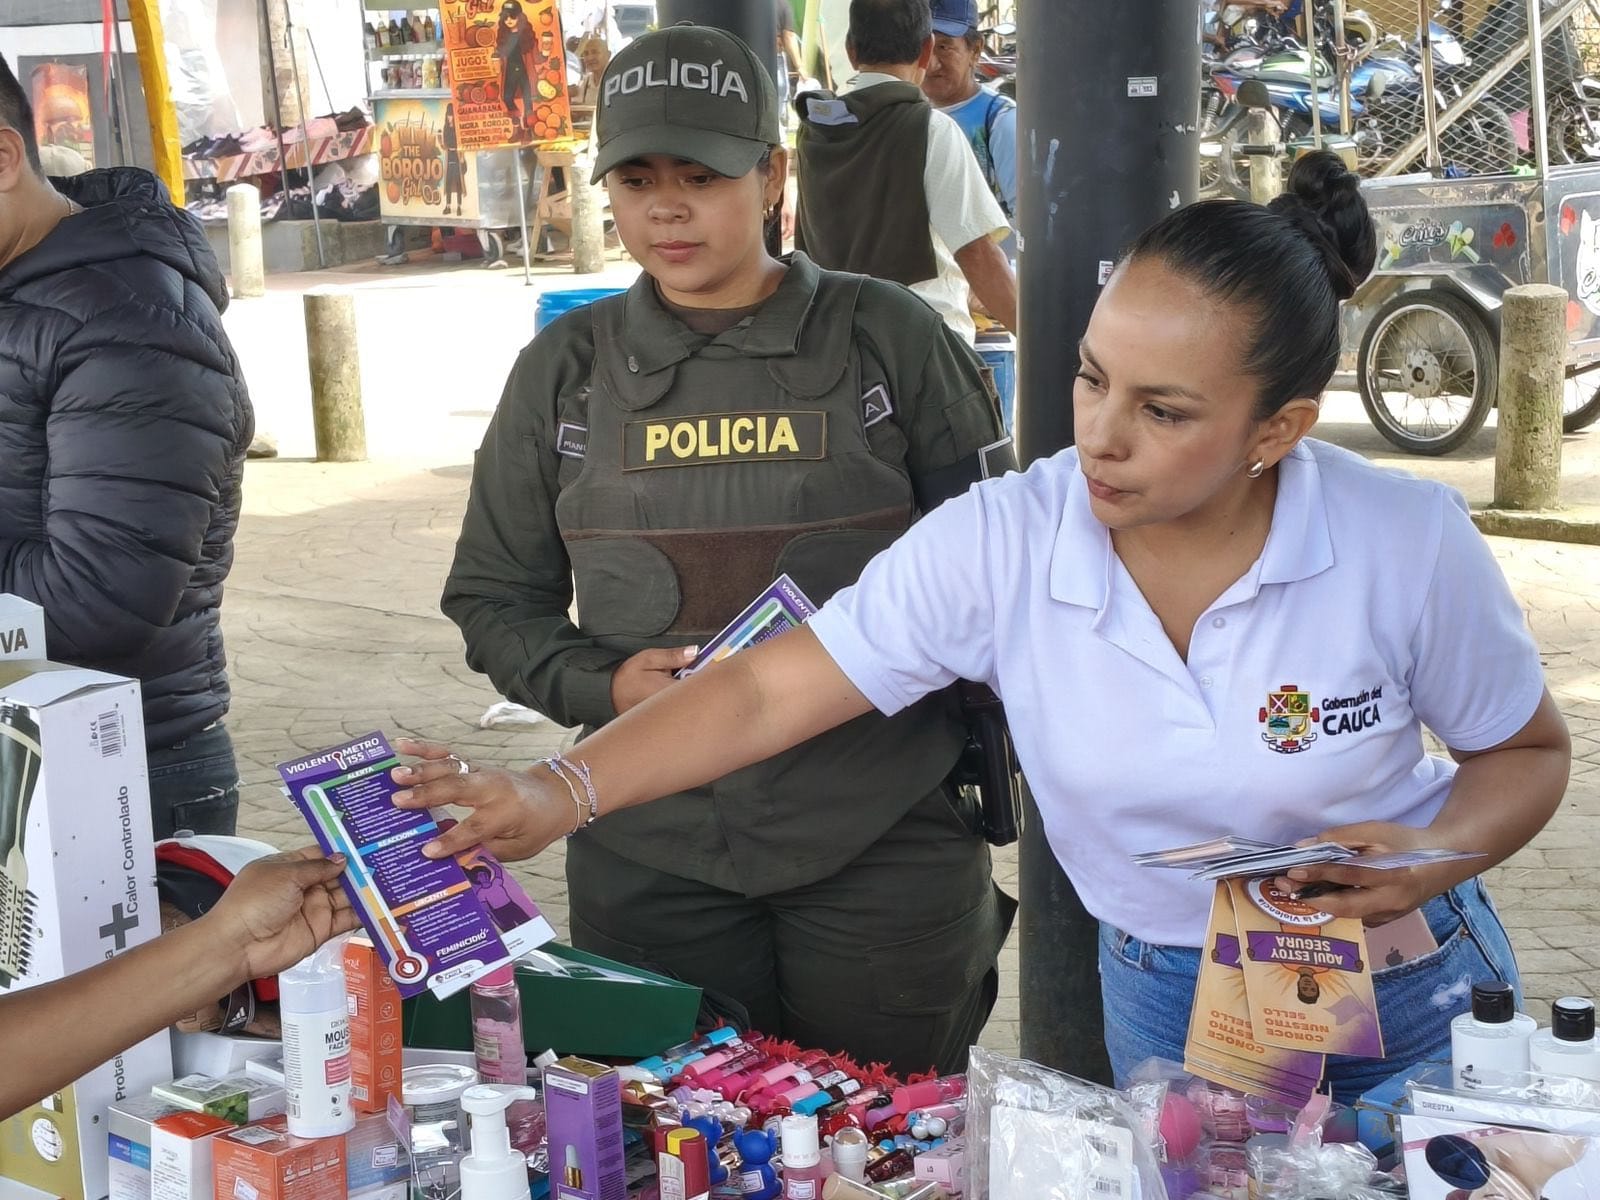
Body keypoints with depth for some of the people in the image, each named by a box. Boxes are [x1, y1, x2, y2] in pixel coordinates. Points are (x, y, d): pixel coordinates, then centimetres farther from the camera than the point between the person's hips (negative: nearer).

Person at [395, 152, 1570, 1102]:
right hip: (1170, 1000, 1)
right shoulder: (998, 543, -21)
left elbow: (1525, 751, -4)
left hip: (1413, 991, 0)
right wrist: (559, 793, -28)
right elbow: (768, 690, -18)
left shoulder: (1408, 543, -20)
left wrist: (1437, 853, -25)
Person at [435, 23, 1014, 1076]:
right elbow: (494, 600, 11)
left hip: (884, 842, -1)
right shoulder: (568, 369, 6)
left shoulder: (889, 340, 0)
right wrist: (605, 685, -8)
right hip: (650, 858, 2)